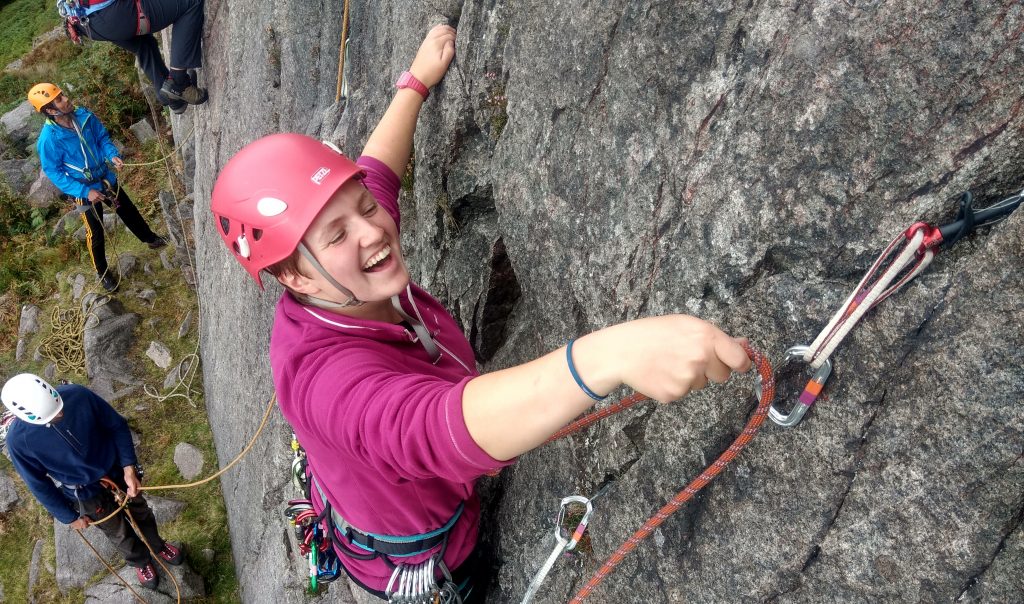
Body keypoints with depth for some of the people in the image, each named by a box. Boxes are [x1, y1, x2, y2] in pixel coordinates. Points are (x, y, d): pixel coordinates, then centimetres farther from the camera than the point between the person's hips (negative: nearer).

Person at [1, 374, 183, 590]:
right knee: (119, 532, 22)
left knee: (140, 512, 26)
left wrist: (128, 467, -19)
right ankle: (141, 561, 54)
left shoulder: (77, 395, -30)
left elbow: (117, 425, -13)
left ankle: (157, 545, 57)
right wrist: (70, 517, -3)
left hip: (116, 470, 2)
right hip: (85, 493, -1)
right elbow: (39, 484, -13)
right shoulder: (18, 441, -30)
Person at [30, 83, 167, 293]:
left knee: (129, 212, 25)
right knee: (96, 235, 11)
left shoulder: (84, 116, -16)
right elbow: (53, 172, -19)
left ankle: (150, 239, 52)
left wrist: (112, 155, -19)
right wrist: (84, 191, -24)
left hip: (106, 178, 5)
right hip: (84, 191, -5)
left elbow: (103, 138, 1)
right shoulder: (48, 140, -29)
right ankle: (102, 272, 34)